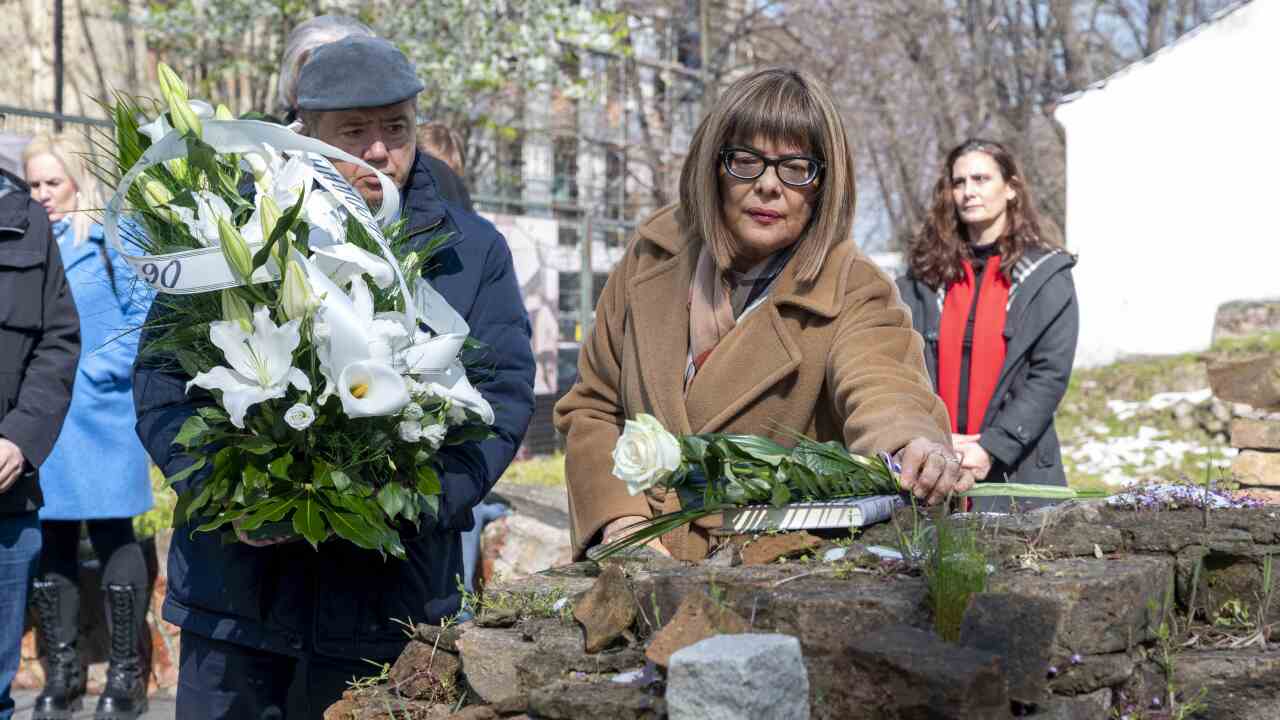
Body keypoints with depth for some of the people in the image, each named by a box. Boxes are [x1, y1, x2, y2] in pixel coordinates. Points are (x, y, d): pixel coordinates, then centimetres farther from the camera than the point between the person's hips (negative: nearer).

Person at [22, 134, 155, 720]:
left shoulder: (111, 240, -3)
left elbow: (147, 313, -6)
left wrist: (104, 368, -13)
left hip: (98, 414, -4)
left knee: (111, 535, 0)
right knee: (50, 538, 8)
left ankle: (127, 672, 8)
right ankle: (61, 669, 18)